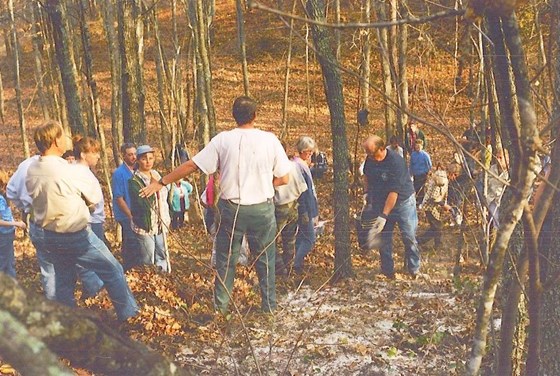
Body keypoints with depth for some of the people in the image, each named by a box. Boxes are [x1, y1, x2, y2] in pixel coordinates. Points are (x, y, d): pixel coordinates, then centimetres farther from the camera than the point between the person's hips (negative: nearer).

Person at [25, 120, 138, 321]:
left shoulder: (31, 171, -5)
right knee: (113, 270, 10)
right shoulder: (71, 171, -24)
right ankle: (128, 312, 20)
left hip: (50, 236, 6)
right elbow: (95, 197, -9)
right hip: (76, 235, -6)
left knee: (63, 281, 18)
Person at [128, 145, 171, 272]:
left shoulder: (156, 175, 10)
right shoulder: (135, 181, -13)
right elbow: (144, 203, -22)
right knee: (148, 259, -3)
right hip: (145, 224, -7)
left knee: (162, 255, 10)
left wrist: (166, 219, 17)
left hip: (159, 224, 7)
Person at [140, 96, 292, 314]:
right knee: (265, 260, 14)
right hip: (262, 208, 0)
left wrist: (161, 183, 6)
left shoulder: (222, 140, -5)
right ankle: (269, 306, 21)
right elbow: (284, 178, -2)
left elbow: (190, 166, -3)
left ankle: (220, 307, 19)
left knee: (226, 260, 12)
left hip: (231, 208, 0)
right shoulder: (270, 140, -6)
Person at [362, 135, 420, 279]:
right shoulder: (370, 160, -7)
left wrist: (384, 216, -31)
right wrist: (367, 194, 10)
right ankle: (387, 271, 15)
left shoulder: (396, 162, -28)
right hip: (380, 202, 5)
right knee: (383, 238, 5)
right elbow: (367, 176, 18)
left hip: (403, 201, -5)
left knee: (409, 237, -4)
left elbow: (394, 192, -29)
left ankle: (414, 269, 12)